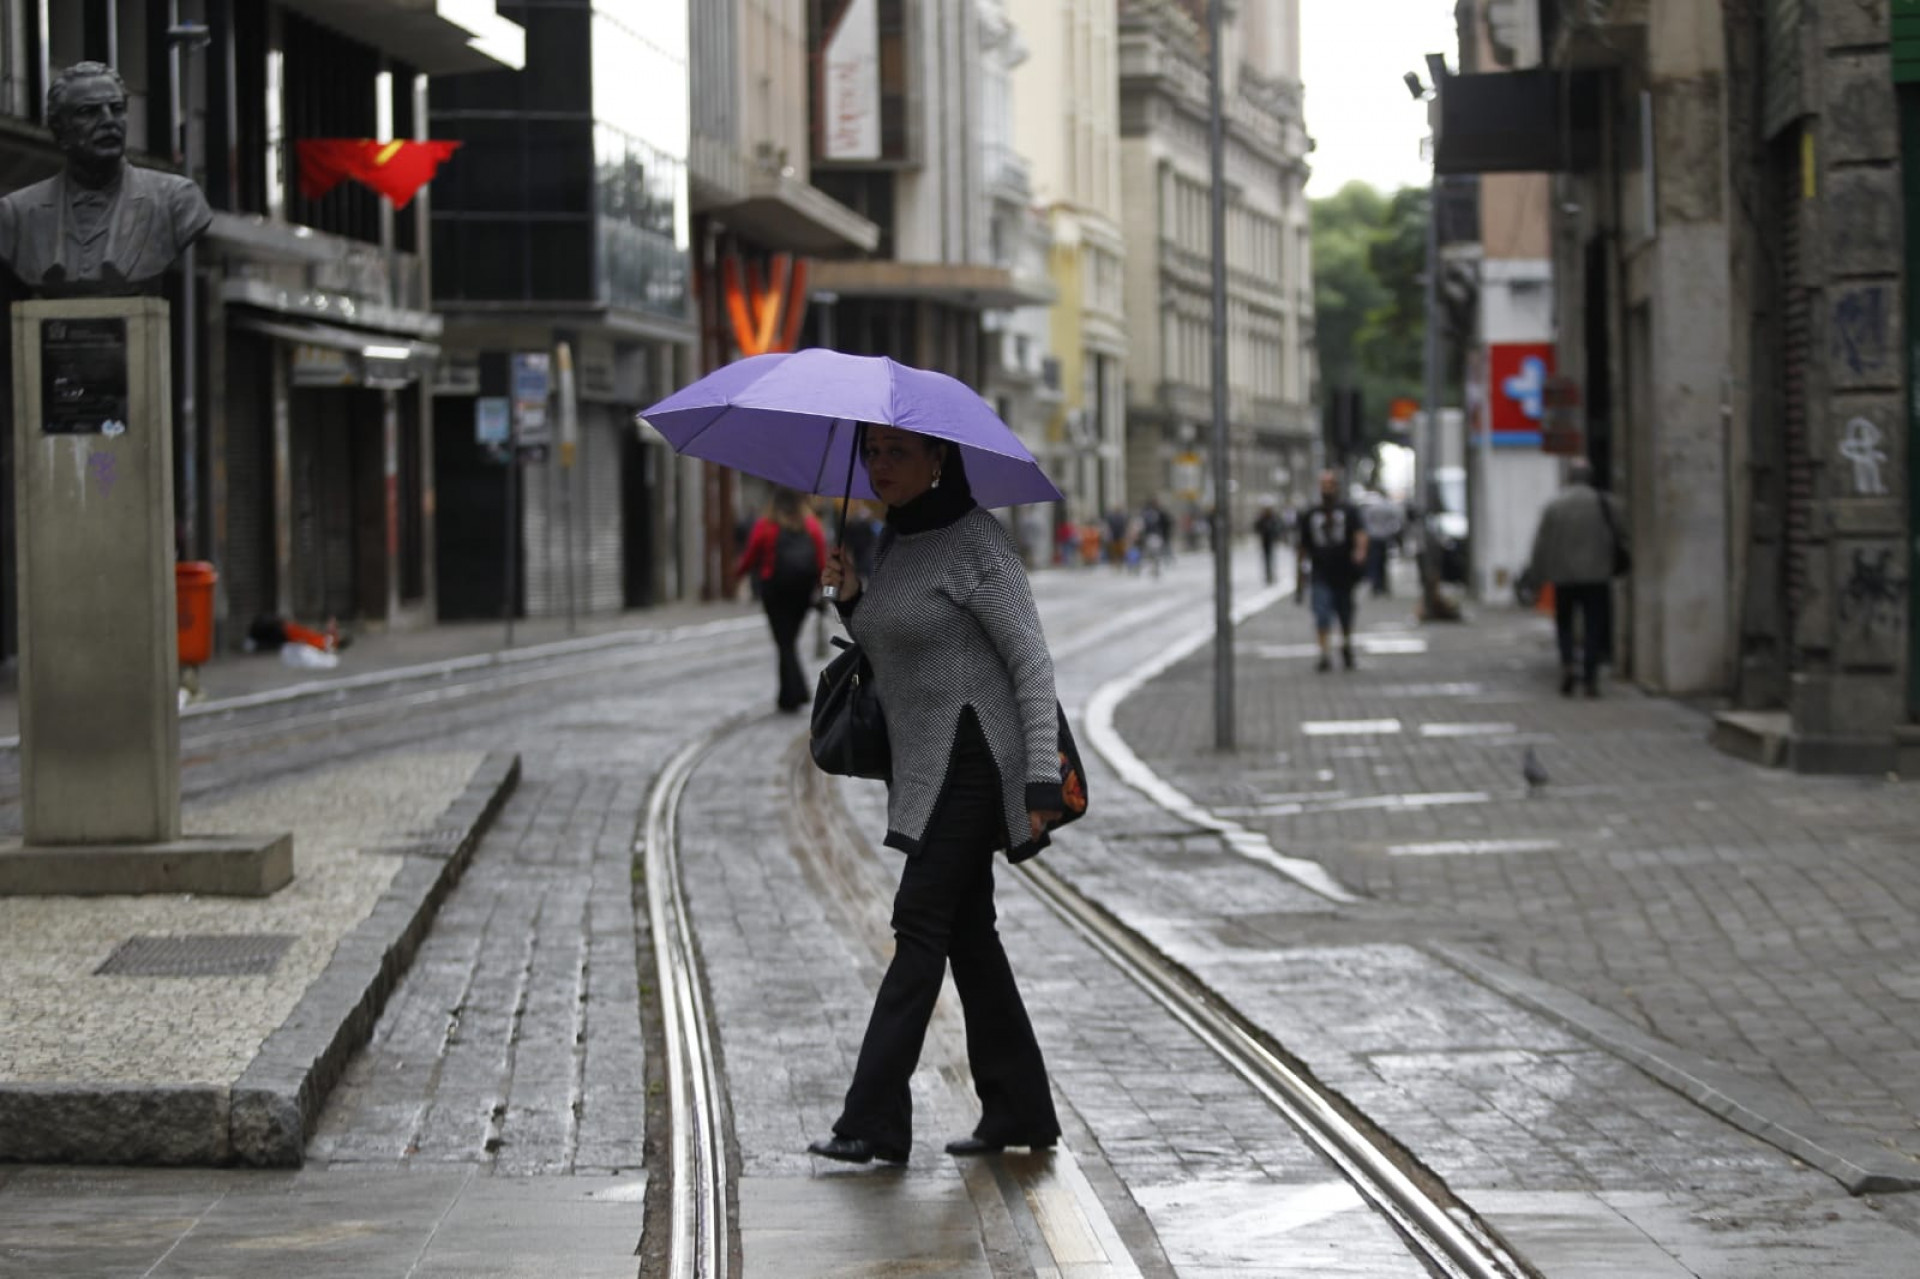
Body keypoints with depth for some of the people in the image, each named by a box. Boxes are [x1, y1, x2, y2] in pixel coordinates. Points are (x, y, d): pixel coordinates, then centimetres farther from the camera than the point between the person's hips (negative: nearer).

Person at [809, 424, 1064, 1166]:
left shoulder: (973, 542, -13)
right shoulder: (895, 542, 14)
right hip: (927, 766, 9)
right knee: (967, 932, 10)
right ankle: (1020, 1110, 16)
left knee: (921, 926, -12)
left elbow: (1031, 660, -15)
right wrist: (851, 598, 4)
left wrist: (1043, 777, -21)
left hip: (972, 760, -9)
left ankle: (875, 1119, -13)